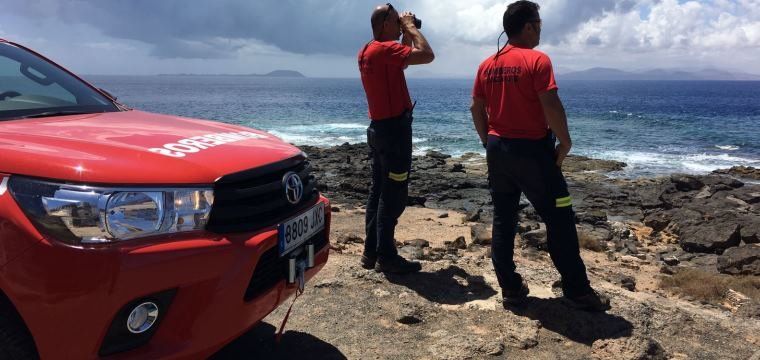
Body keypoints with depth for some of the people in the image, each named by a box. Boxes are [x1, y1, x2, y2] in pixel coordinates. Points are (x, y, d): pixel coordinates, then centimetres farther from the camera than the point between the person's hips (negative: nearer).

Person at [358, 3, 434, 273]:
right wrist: (411, 26, -10)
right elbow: (427, 55, -23)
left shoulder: (367, 52, 13)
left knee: (379, 191, 12)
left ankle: (371, 251, 18)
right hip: (394, 128, -10)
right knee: (393, 195, -4)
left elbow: (404, 60, 27)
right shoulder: (385, 49, -16)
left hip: (379, 127, 10)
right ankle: (386, 256, 1)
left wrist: (407, 34, 17)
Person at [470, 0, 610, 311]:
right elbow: (551, 106, -19)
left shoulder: (487, 65, 8)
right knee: (559, 220, 4)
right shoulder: (537, 60, -11)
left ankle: (510, 288, 17)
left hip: (497, 149, 7)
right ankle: (577, 291, 11)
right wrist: (565, 141, -7)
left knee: (503, 220, 12)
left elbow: (476, 108, 10)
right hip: (532, 149, -6)